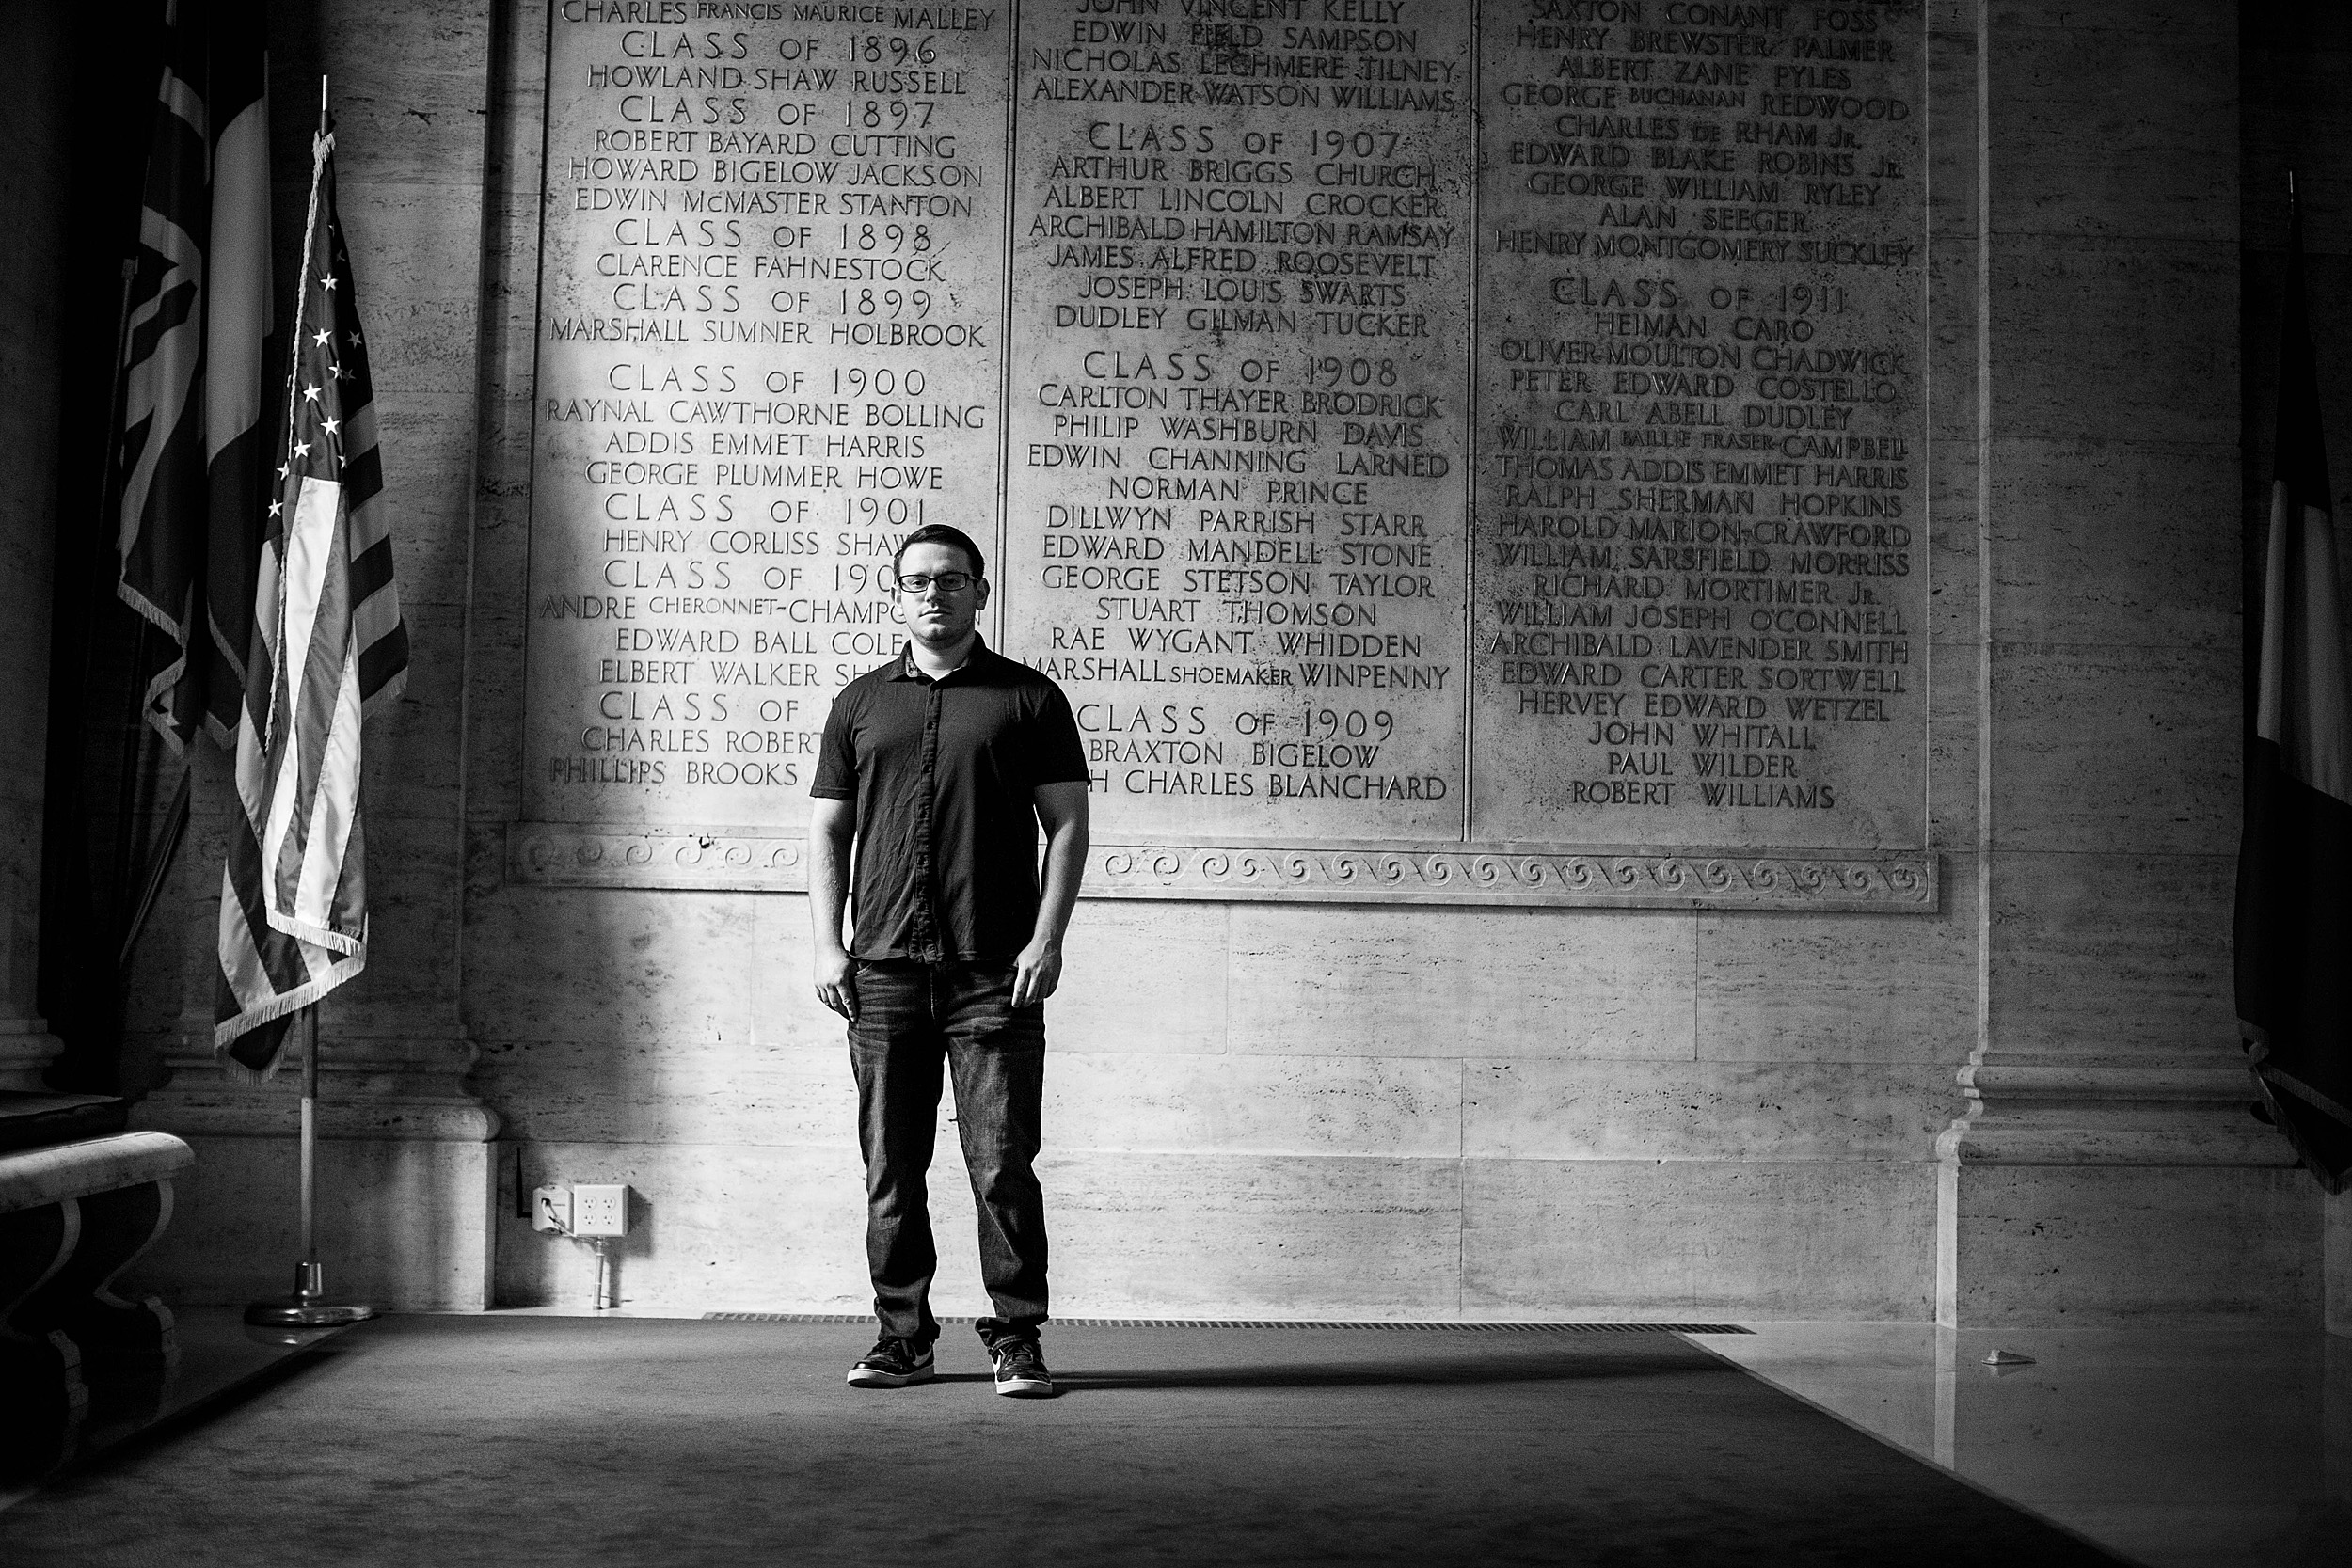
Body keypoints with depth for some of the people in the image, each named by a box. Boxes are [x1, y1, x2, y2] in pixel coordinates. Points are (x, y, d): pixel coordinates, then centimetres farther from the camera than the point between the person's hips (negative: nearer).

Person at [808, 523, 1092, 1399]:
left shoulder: (1029, 699, 8)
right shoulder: (860, 703, 16)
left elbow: (1068, 824, 4)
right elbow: (827, 831, 15)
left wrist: (1047, 939, -6)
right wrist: (827, 945, 4)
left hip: (995, 971, -3)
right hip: (883, 968, 3)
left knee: (1003, 1166, -3)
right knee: (890, 1168, 5)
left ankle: (1017, 1341, 5)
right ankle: (902, 1338, 14)